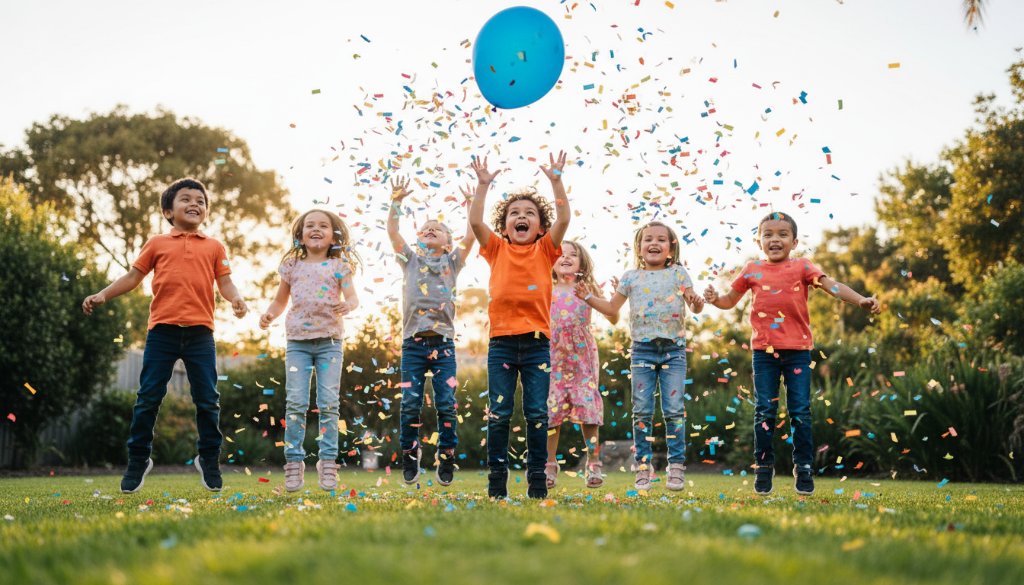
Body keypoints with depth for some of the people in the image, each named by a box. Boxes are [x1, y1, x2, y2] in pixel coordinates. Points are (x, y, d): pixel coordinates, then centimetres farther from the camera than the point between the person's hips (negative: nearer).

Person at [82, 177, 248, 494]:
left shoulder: (214, 247, 11)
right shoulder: (157, 244, 11)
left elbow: (225, 283, 6)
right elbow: (133, 277, 11)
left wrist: (236, 300, -15)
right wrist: (102, 295, -1)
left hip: (200, 333, 0)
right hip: (162, 331, 0)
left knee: (207, 399, 4)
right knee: (148, 397, 3)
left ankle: (209, 459, 18)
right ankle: (138, 459, 15)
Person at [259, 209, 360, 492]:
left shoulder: (338, 266, 5)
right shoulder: (292, 266, 10)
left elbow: (353, 296, -5)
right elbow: (280, 300, 17)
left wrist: (348, 305, -29)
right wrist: (269, 314, -4)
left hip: (329, 341, -1)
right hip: (298, 341, 1)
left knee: (329, 403, -2)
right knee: (295, 403, -3)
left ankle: (328, 462, 4)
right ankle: (294, 462, 3)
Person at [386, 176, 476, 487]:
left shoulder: (452, 262, 13)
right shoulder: (411, 259, 13)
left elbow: (471, 236, 1)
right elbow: (392, 232, 1)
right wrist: (396, 202, -8)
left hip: (443, 342, 0)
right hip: (413, 342, 0)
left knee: (446, 404, -3)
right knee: (410, 404, -1)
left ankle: (446, 458, 7)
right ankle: (409, 456, 11)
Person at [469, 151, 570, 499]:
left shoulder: (545, 250, 7)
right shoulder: (497, 249, 8)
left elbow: (563, 219, -5)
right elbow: (475, 221, -4)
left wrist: (555, 180, -10)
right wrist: (483, 184, -9)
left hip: (536, 342, 0)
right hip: (501, 341, 0)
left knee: (537, 413, 3)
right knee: (498, 413, 2)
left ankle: (537, 478, 11)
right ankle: (497, 478, 10)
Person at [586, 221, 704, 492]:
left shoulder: (678, 273, 4)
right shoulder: (631, 277, 8)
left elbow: (695, 306, -1)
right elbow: (611, 307, 16)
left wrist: (697, 303, -23)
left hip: (674, 349, -1)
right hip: (643, 349, 1)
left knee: (674, 410, -2)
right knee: (642, 410, 1)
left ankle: (677, 466, 6)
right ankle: (643, 466, 8)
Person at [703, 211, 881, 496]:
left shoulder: (802, 267, 0)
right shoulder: (752, 271, 6)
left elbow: (831, 285, -10)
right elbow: (731, 300, 14)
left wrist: (861, 300, -25)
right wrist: (715, 299, -9)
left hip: (798, 349, -1)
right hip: (764, 350, 1)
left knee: (800, 411, 2)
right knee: (764, 411, 5)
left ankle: (803, 467, 13)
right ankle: (764, 467, 16)